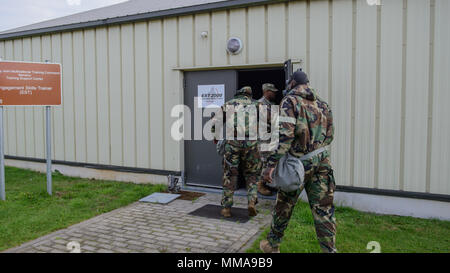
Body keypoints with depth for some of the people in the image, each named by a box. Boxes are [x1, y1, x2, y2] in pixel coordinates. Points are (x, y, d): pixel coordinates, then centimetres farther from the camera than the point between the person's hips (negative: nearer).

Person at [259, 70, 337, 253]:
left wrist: (271, 164, -20)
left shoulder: (290, 101, -7)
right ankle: (330, 249, 10)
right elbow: (329, 136, 15)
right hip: (322, 162, 5)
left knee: (284, 205, 11)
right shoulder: (322, 103, 13)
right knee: (323, 209, 8)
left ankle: (272, 245, 28)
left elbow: (285, 134, -19)